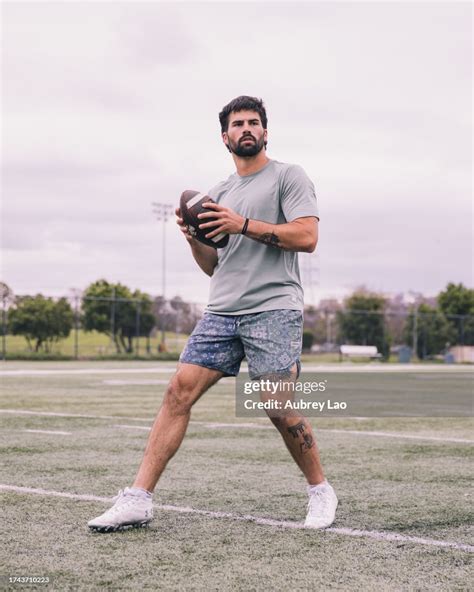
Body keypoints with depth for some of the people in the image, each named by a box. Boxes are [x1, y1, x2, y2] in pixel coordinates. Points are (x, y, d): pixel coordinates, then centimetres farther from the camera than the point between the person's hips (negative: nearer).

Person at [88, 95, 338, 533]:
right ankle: (138, 500, -6)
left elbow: (307, 236, -10)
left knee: (279, 408, -9)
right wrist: (193, 237, 3)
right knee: (179, 391, -6)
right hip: (222, 312, 5)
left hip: (273, 308, -5)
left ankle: (321, 492, 14)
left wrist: (244, 225, -15)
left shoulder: (289, 176, 4)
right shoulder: (219, 194, 22)